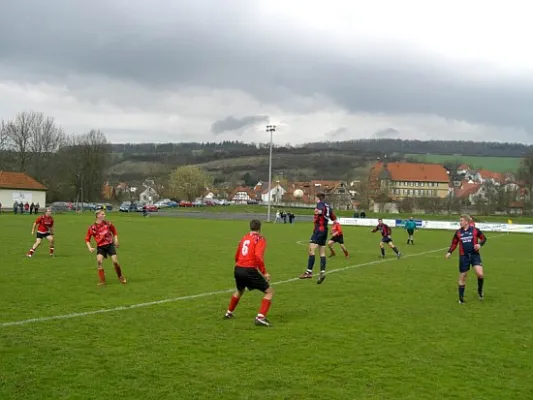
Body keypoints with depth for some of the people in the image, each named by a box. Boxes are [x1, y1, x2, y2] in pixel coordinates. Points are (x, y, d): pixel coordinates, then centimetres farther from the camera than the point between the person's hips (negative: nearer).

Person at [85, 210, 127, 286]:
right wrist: (90, 248, -8)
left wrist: (116, 240, 4)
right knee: (99, 261, -23)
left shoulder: (107, 223, -2)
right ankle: (102, 281, -10)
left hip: (110, 245, 1)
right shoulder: (92, 227, -6)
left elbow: (114, 231, 16)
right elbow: (87, 239, 4)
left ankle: (120, 277, 22)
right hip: (100, 247, -1)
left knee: (115, 261, -6)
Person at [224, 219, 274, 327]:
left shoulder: (244, 238, 17)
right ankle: (260, 317, -9)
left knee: (239, 291, 35)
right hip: (249, 271, -7)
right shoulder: (260, 239, -3)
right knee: (269, 291, 3)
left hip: (237, 269, 7)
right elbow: (258, 256, -19)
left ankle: (229, 313, 46)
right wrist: (264, 272, -15)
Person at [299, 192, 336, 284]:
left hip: (319, 229, -9)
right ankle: (322, 272, 2)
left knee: (311, 250, -13)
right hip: (325, 230, 9)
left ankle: (309, 272, -18)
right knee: (322, 253, 9)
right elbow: (333, 218, 26)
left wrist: (320, 211, -49)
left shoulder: (320, 204, -5)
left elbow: (322, 209, -29)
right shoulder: (328, 206, 18)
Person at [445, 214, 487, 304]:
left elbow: (484, 238, 8)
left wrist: (480, 244, -11)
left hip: (475, 255, -2)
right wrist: (449, 252, -2)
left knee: (480, 274, -20)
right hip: (464, 256, 2)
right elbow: (454, 243, 13)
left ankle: (480, 290, 10)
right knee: (462, 277, 5)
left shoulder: (475, 230, -2)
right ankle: (461, 298, 18)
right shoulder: (458, 232, 4)